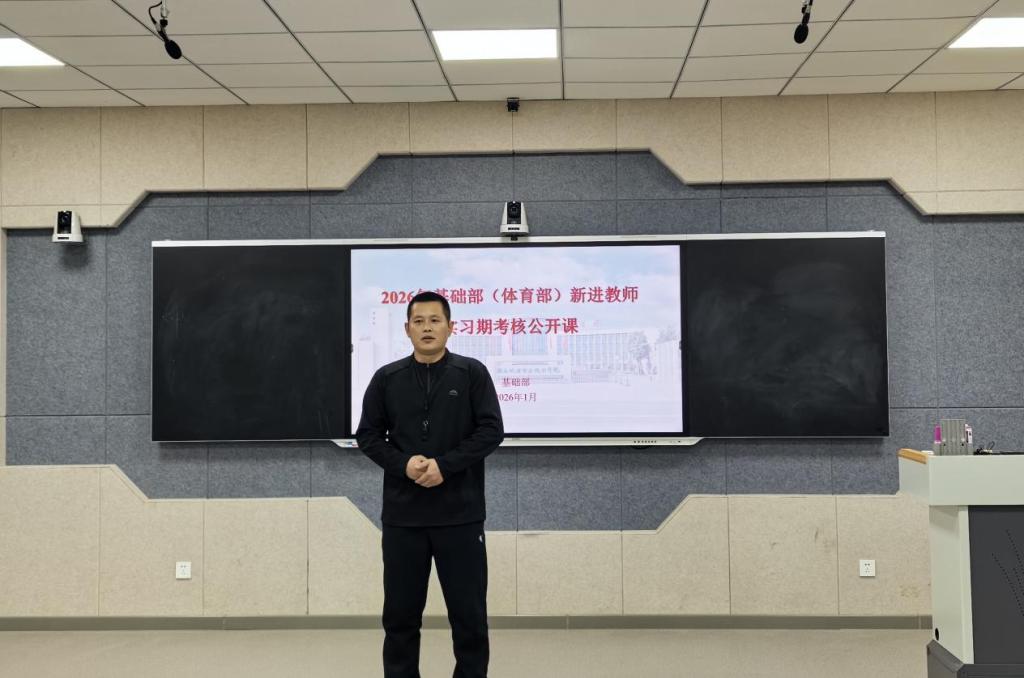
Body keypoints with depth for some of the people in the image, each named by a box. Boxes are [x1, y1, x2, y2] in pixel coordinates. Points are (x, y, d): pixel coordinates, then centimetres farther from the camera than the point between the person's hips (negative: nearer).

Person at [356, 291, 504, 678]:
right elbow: (368, 435, 5)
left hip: (460, 514, -1)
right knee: (400, 613, 10)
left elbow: (491, 430, -5)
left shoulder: (472, 373, 0)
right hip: (402, 514, 2)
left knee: (469, 611, 5)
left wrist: (445, 465, -16)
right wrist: (403, 465, -12)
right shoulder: (386, 378, 6)